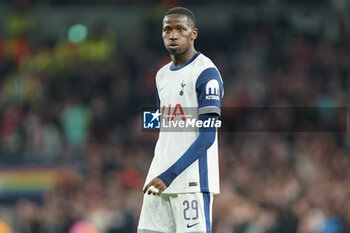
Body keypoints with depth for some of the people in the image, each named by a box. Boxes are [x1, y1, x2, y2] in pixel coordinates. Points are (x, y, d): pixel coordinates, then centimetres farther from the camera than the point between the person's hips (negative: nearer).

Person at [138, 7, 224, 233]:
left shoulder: (206, 73, -9)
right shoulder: (163, 76, 17)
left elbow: (207, 137, -16)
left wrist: (169, 175, -22)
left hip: (192, 181, -8)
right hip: (160, 180, 8)